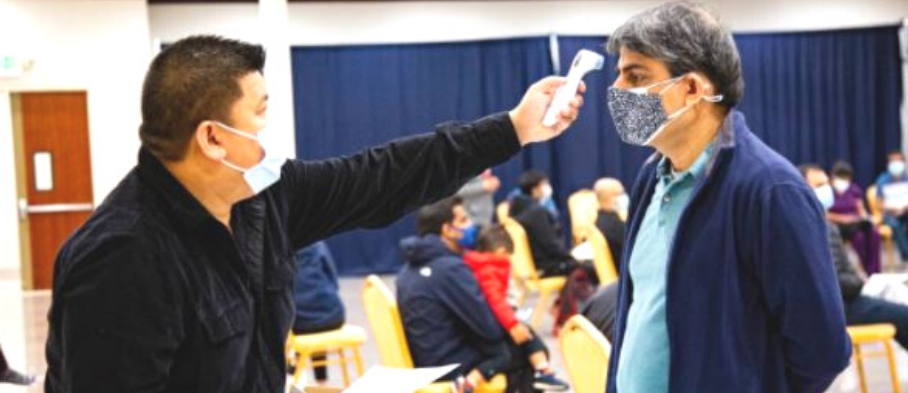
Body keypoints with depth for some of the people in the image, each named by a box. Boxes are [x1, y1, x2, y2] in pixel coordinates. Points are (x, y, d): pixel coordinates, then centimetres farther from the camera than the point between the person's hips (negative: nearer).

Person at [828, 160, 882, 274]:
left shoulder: (854, 190, 13)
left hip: (856, 222, 5)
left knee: (874, 233, -27)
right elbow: (824, 215, -9)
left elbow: (861, 210, 15)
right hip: (837, 226, -5)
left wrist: (866, 218, -7)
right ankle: (869, 272, -26)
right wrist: (842, 218, -19)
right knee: (859, 235, -34)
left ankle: (875, 272, -28)